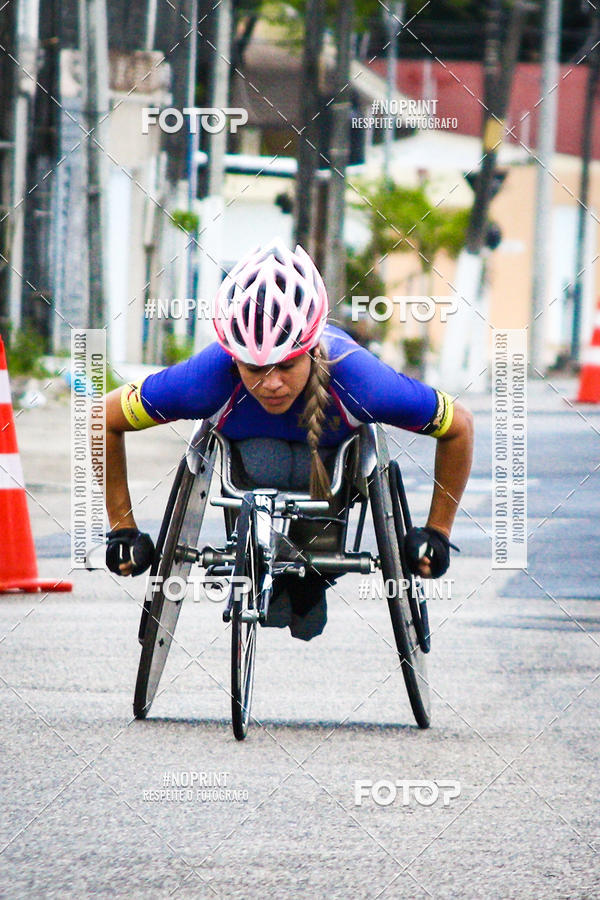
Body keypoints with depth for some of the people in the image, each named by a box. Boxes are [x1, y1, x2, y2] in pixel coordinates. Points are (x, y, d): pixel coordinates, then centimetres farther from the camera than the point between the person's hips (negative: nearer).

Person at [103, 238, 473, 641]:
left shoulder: (357, 379, -41)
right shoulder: (208, 378, -40)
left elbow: (459, 426, -24)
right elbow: (106, 420, -24)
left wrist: (438, 532, -20)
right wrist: (123, 529, -20)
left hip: (336, 448, 0)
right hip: (247, 442, 0)